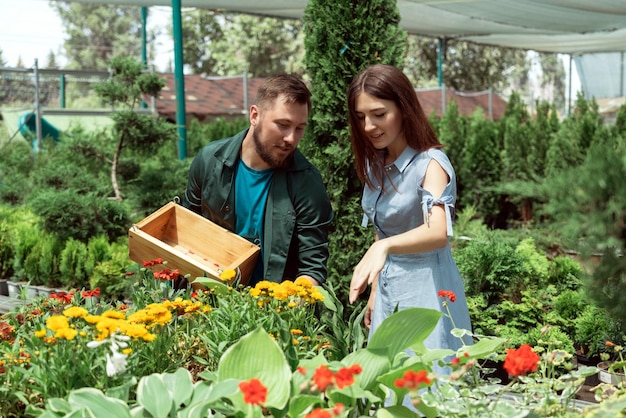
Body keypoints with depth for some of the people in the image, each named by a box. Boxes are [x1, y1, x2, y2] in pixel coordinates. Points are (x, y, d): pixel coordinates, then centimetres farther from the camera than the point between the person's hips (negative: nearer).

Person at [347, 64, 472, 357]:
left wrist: (383, 248, -48)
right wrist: (375, 293, 16)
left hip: (427, 292, -7)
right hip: (389, 292, 7)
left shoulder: (431, 163, -16)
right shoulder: (375, 166, 7)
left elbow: (438, 232, -33)